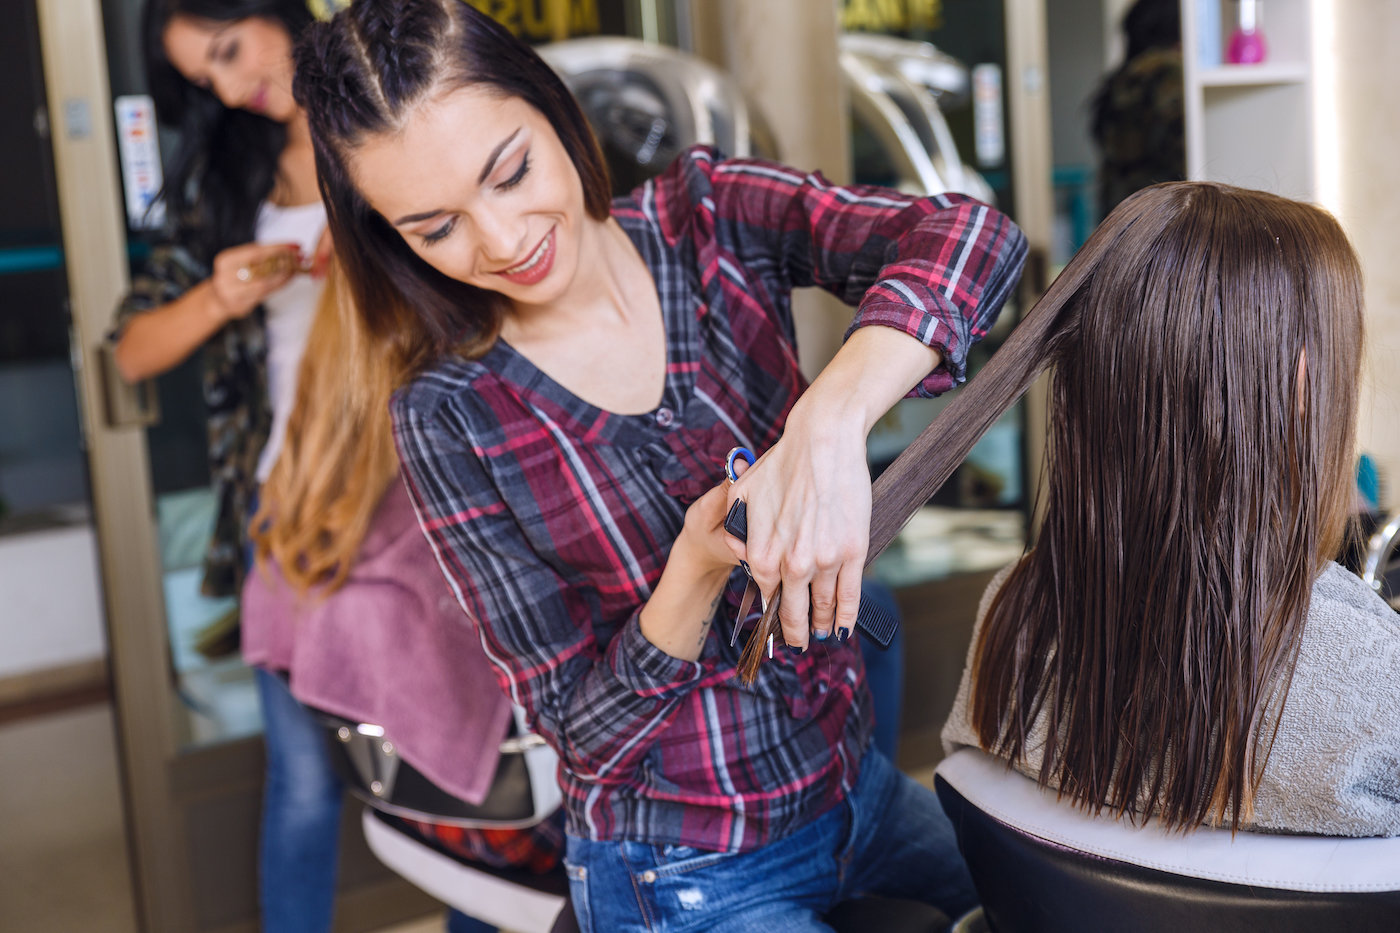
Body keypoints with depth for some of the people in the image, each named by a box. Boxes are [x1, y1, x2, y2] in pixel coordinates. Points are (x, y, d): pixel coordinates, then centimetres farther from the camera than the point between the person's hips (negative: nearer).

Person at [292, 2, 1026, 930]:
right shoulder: (453, 419, -16)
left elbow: (969, 235, -27)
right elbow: (584, 726, -13)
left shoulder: (707, 218, -10)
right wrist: (699, 566, -32)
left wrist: (829, 424, -44)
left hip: (859, 784, 4)